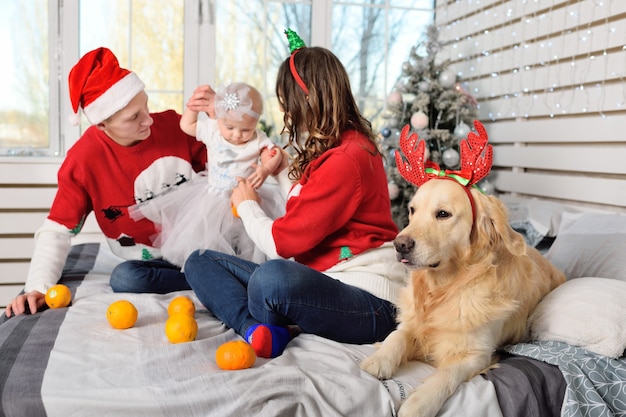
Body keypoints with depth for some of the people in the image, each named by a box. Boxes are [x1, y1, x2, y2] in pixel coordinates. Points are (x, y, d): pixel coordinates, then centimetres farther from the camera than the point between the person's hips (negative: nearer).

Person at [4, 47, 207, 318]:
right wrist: (39, 286, -22)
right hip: (155, 261, -1)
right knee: (125, 278, -34)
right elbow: (58, 229, -10)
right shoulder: (83, 160, -12)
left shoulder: (173, 124, -5)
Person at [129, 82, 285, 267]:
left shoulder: (258, 139, -10)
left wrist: (265, 170, -31)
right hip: (215, 195, 2)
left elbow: (274, 155, -11)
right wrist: (194, 104, -2)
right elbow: (186, 125, 8)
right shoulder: (211, 129, -5)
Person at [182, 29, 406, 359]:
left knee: (271, 278, -42)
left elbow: (282, 242, -14)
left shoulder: (347, 158, -17)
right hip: (322, 279, 10)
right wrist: (284, 171, 24)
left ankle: (259, 329, -8)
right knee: (200, 261, 3)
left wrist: (247, 205, 5)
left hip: (369, 305, -10)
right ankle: (260, 329, -21)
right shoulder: (331, 150, 13)